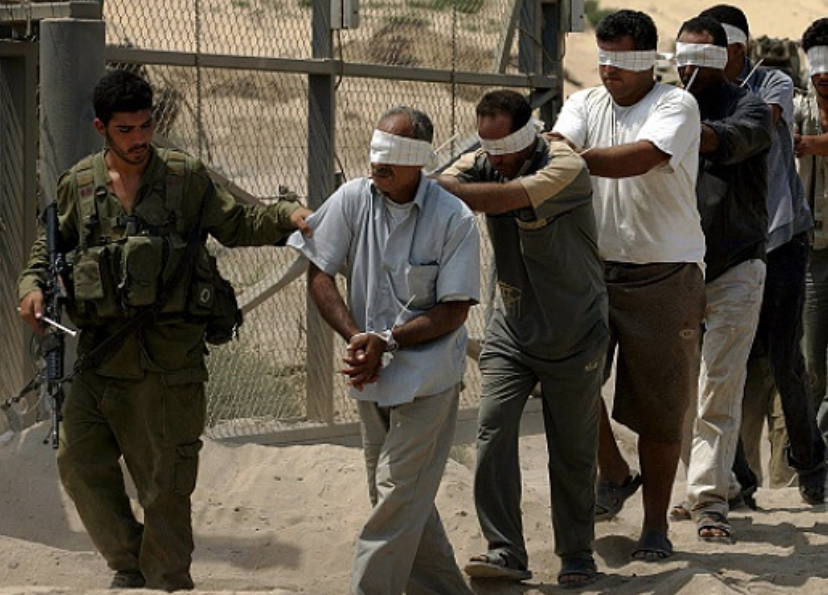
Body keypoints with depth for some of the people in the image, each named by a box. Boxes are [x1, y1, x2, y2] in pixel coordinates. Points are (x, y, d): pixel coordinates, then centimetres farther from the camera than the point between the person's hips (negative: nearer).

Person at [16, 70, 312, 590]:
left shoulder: (185, 177, 2)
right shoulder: (79, 185, 8)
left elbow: (237, 226, 4)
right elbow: (50, 245, 20)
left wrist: (286, 217, -13)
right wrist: (32, 285, 3)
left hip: (168, 355, -3)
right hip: (101, 351, 3)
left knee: (165, 480, 1)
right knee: (79, 459, 1)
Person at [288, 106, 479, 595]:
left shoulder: (454, 219, -11)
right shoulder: (353, 200, -1)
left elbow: (455, 311, -10)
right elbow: (319, 275, 2)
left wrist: (387, 342, -19)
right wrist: (356, 338, -11)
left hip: (427, 376, -5)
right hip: (372, 375, 5)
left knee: (398, 499, -10)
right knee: (402, 500, 13)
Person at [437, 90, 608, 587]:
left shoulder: (566, 167, -20)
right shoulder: (481, 165, -3)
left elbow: (503, 198, -33)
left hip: (572, 335, -4)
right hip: (512, 328, 4)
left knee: (573, 449, 5)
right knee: (493, 432, -12)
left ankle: (577, 555, 20)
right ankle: (506, 552, -10)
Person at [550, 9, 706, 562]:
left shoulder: (676, 106, -6)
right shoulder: (586, 104, 9)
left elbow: (640, 158, -24)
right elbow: (557, 142, -11)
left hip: (663, 275, -4)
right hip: (595, 266, 4)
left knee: (658, 404, 1)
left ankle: (656, 526, 14)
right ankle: (614, 474, 16)